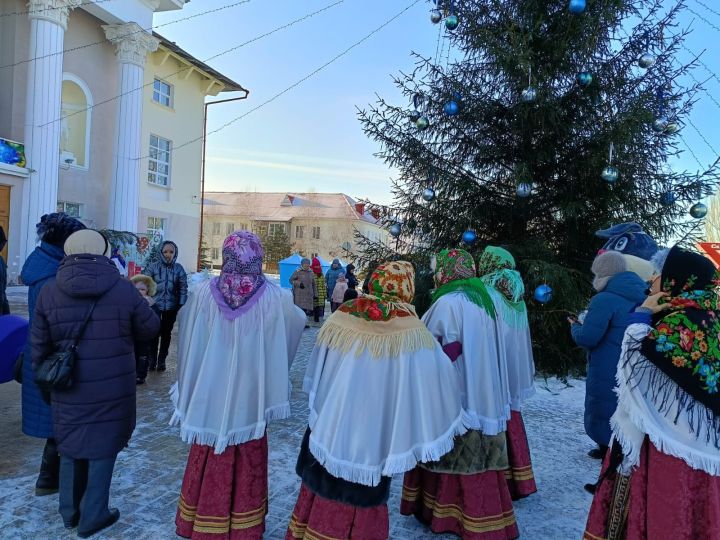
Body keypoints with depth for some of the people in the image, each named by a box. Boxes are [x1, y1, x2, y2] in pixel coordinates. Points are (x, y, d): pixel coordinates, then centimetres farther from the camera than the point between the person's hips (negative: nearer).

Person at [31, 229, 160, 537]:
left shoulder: (49, 292, -5)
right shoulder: (124, 289, -12)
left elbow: (39, 345, 2)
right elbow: (150, 328, 0)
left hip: (68, 390, 3)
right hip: (112, 389, -3)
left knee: (71, 445, 21)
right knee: (102, 447, 12)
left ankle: (70, 512, 36)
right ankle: (92, 516, 22)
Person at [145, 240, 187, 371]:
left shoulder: (179, 268, -1)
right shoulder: (152, 267, -5)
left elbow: (183, 288, 1)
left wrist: (181, 305, -4)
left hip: (171, 307, 2)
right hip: (154, 306, -1)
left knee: (166, 334, 12)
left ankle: (162, 360, 25)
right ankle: (152, 359, 18)